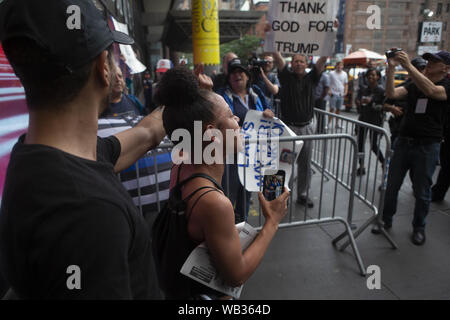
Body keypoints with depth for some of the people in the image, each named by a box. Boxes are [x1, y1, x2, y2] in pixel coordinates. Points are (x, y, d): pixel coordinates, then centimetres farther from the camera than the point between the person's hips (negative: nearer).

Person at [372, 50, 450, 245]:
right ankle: (386, 220, 25)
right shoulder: (415, 84, 10)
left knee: (422, 191, 8)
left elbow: (431, 91, -28)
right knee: (392, 186, 9)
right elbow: (392, 94, -5)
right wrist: (391, 69, -17)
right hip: (404, 141, 4)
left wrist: (408, 66, -34)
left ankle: (419, 227, 26)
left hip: (427, 146, -4)